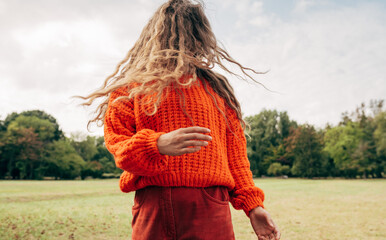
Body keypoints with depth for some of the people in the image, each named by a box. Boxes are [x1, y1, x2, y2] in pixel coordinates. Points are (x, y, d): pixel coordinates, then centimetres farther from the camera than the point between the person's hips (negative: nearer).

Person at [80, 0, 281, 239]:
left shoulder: (217, 88, 15)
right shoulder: (132, 87, 9)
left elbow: (235, 152, 12)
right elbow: (117, 143, 1)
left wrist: (253, 204, 5)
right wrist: (157, 145, -19)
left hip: (209, 208, 2)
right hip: (152, 206, -1)